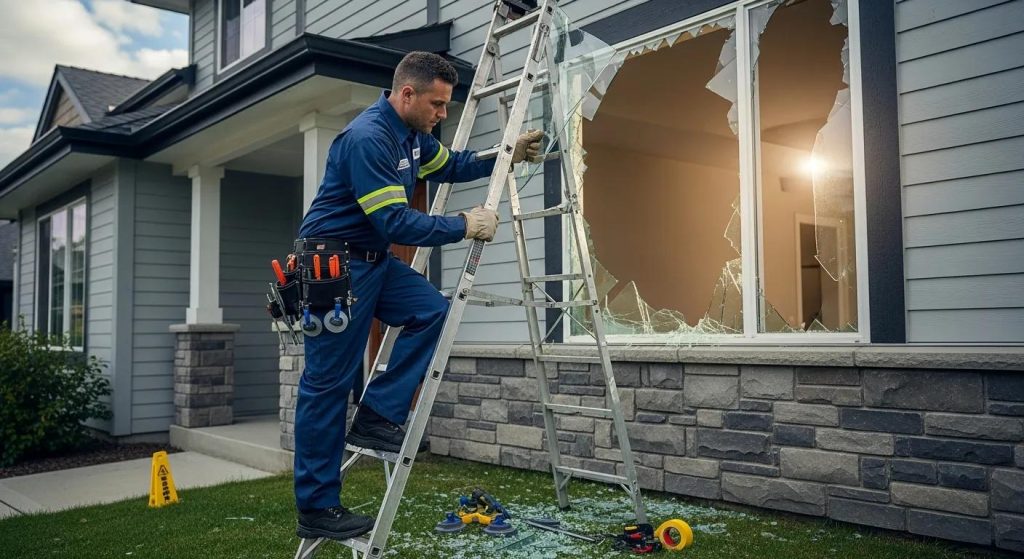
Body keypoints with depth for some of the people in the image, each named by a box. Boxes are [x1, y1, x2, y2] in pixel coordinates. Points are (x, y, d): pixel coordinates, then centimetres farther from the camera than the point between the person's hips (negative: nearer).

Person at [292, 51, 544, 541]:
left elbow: (449, 165, 23)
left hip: (374, 259, 9)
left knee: (431, 311, -3)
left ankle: (377, 417, 3)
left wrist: (508, 156, 13)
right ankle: (315, 509, 5)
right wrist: (464, 226, -19)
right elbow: (395, 223, -27)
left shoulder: (413, 134, 6)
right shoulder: (367, 137, -24)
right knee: (328, 384, -5)